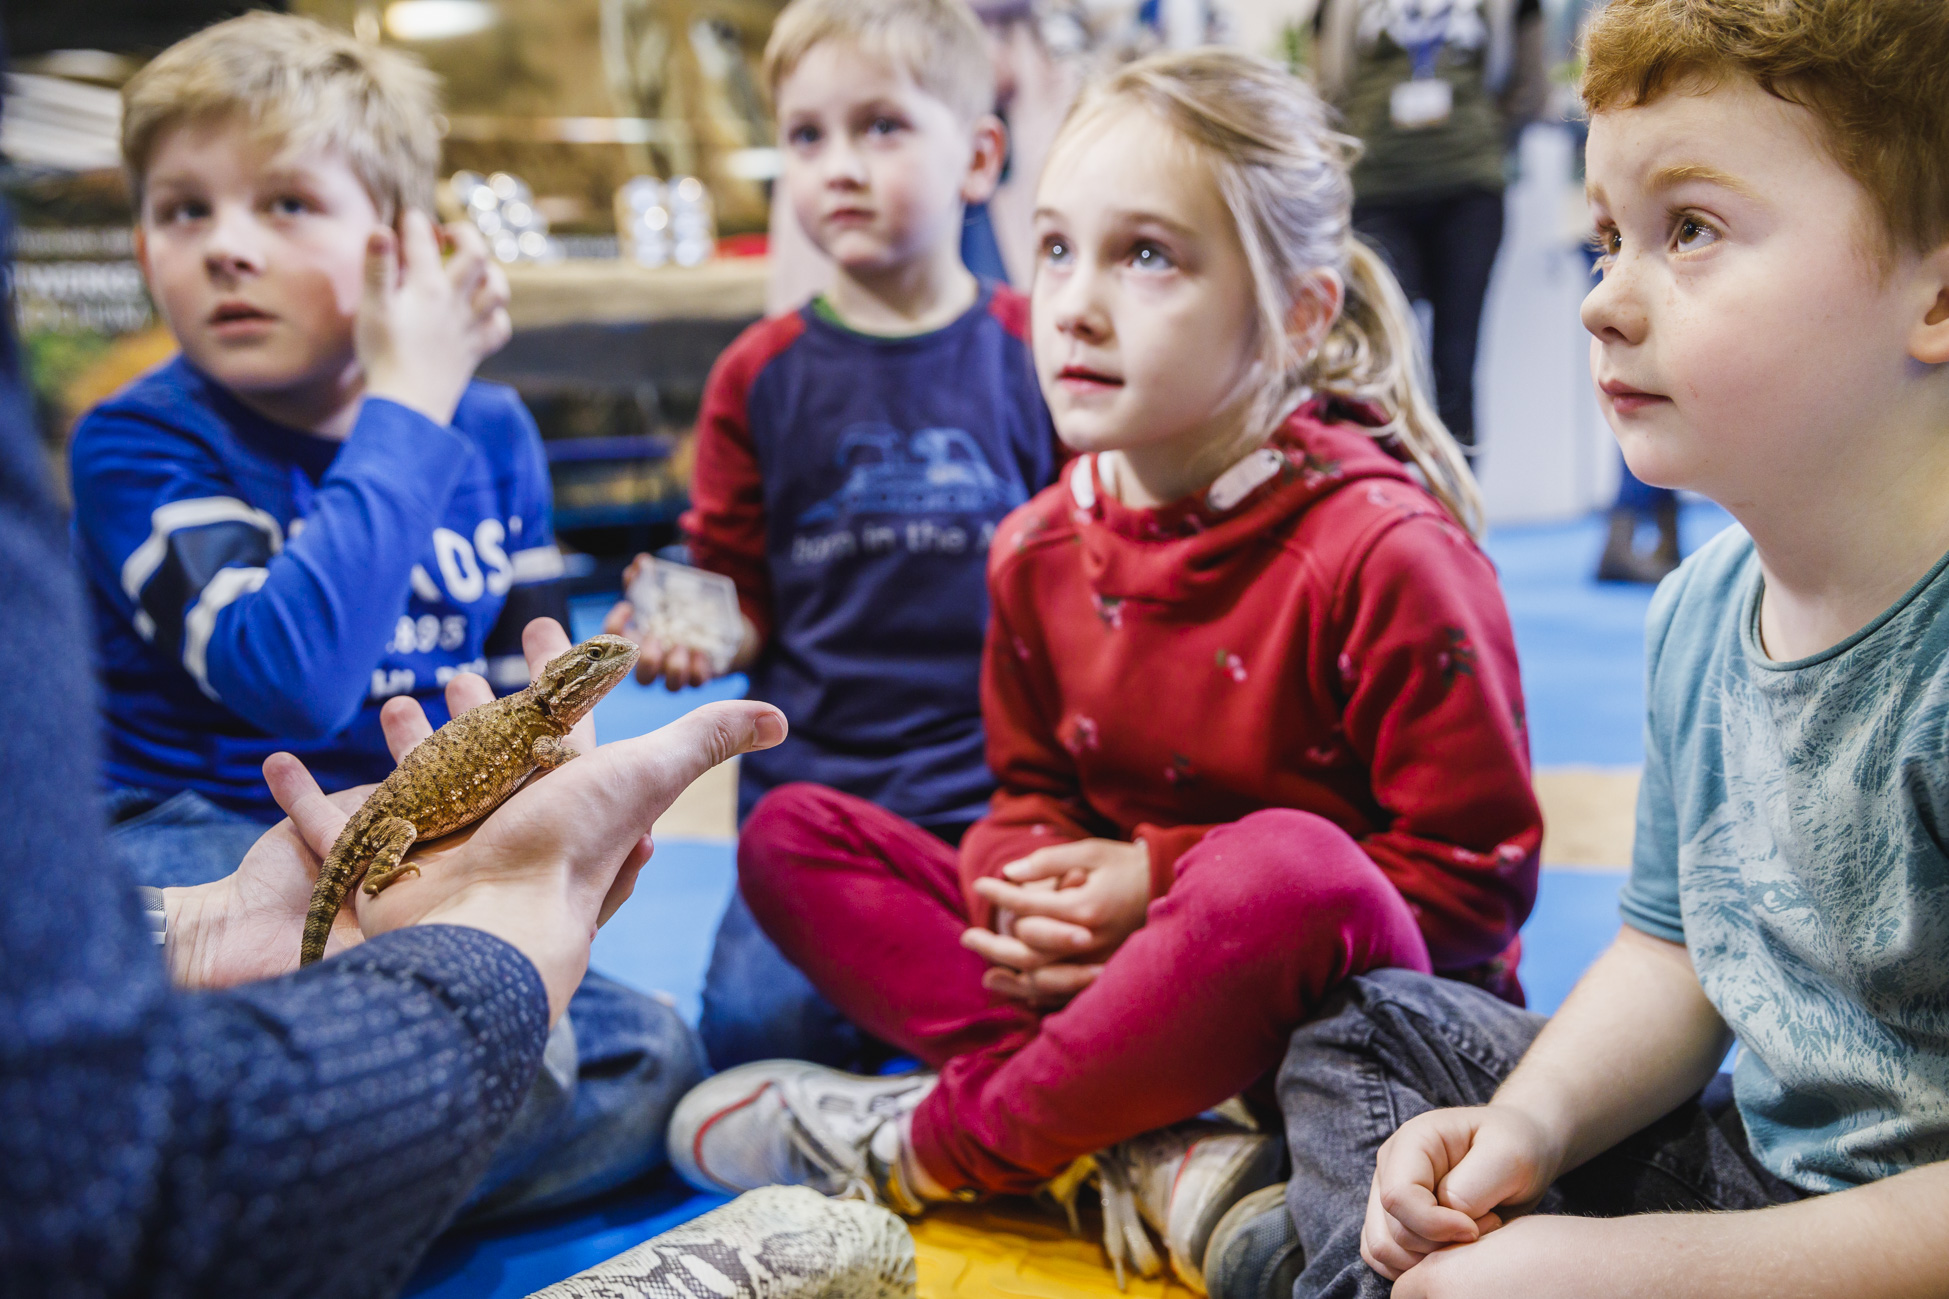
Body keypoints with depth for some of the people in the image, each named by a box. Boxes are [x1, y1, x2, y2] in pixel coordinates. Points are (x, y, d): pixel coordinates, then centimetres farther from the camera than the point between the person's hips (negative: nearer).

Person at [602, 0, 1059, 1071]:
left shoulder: (1037, 351, 5)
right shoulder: (760, 376, 7)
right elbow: (744, 595, 13)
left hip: (1004, 785, -1)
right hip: (814, 785, 1)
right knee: (756, 1020, -16)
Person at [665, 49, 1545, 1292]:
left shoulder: (1384, 552, -18)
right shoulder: (1043, 548, 1)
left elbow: (1479, 880, -15)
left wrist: (1165, 878, -19)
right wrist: (1032, 889, -12)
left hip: (1359, 1004, -6)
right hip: (1121, 971, 6)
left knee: (1288, 869, -41)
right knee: (792, 833, -1)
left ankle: (933, 1143, -16)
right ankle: (1140, 1143, -20)